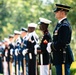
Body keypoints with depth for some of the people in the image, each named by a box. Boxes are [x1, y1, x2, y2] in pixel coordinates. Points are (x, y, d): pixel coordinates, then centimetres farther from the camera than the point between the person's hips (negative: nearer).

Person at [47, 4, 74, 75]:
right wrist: (51, 44, 5)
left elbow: (61, 43, -23)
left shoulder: (64, 26, -17)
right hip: (60, 58, 11)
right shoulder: (60, 24, 16)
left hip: (63, 58, -11)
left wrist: (51, 46, -9)